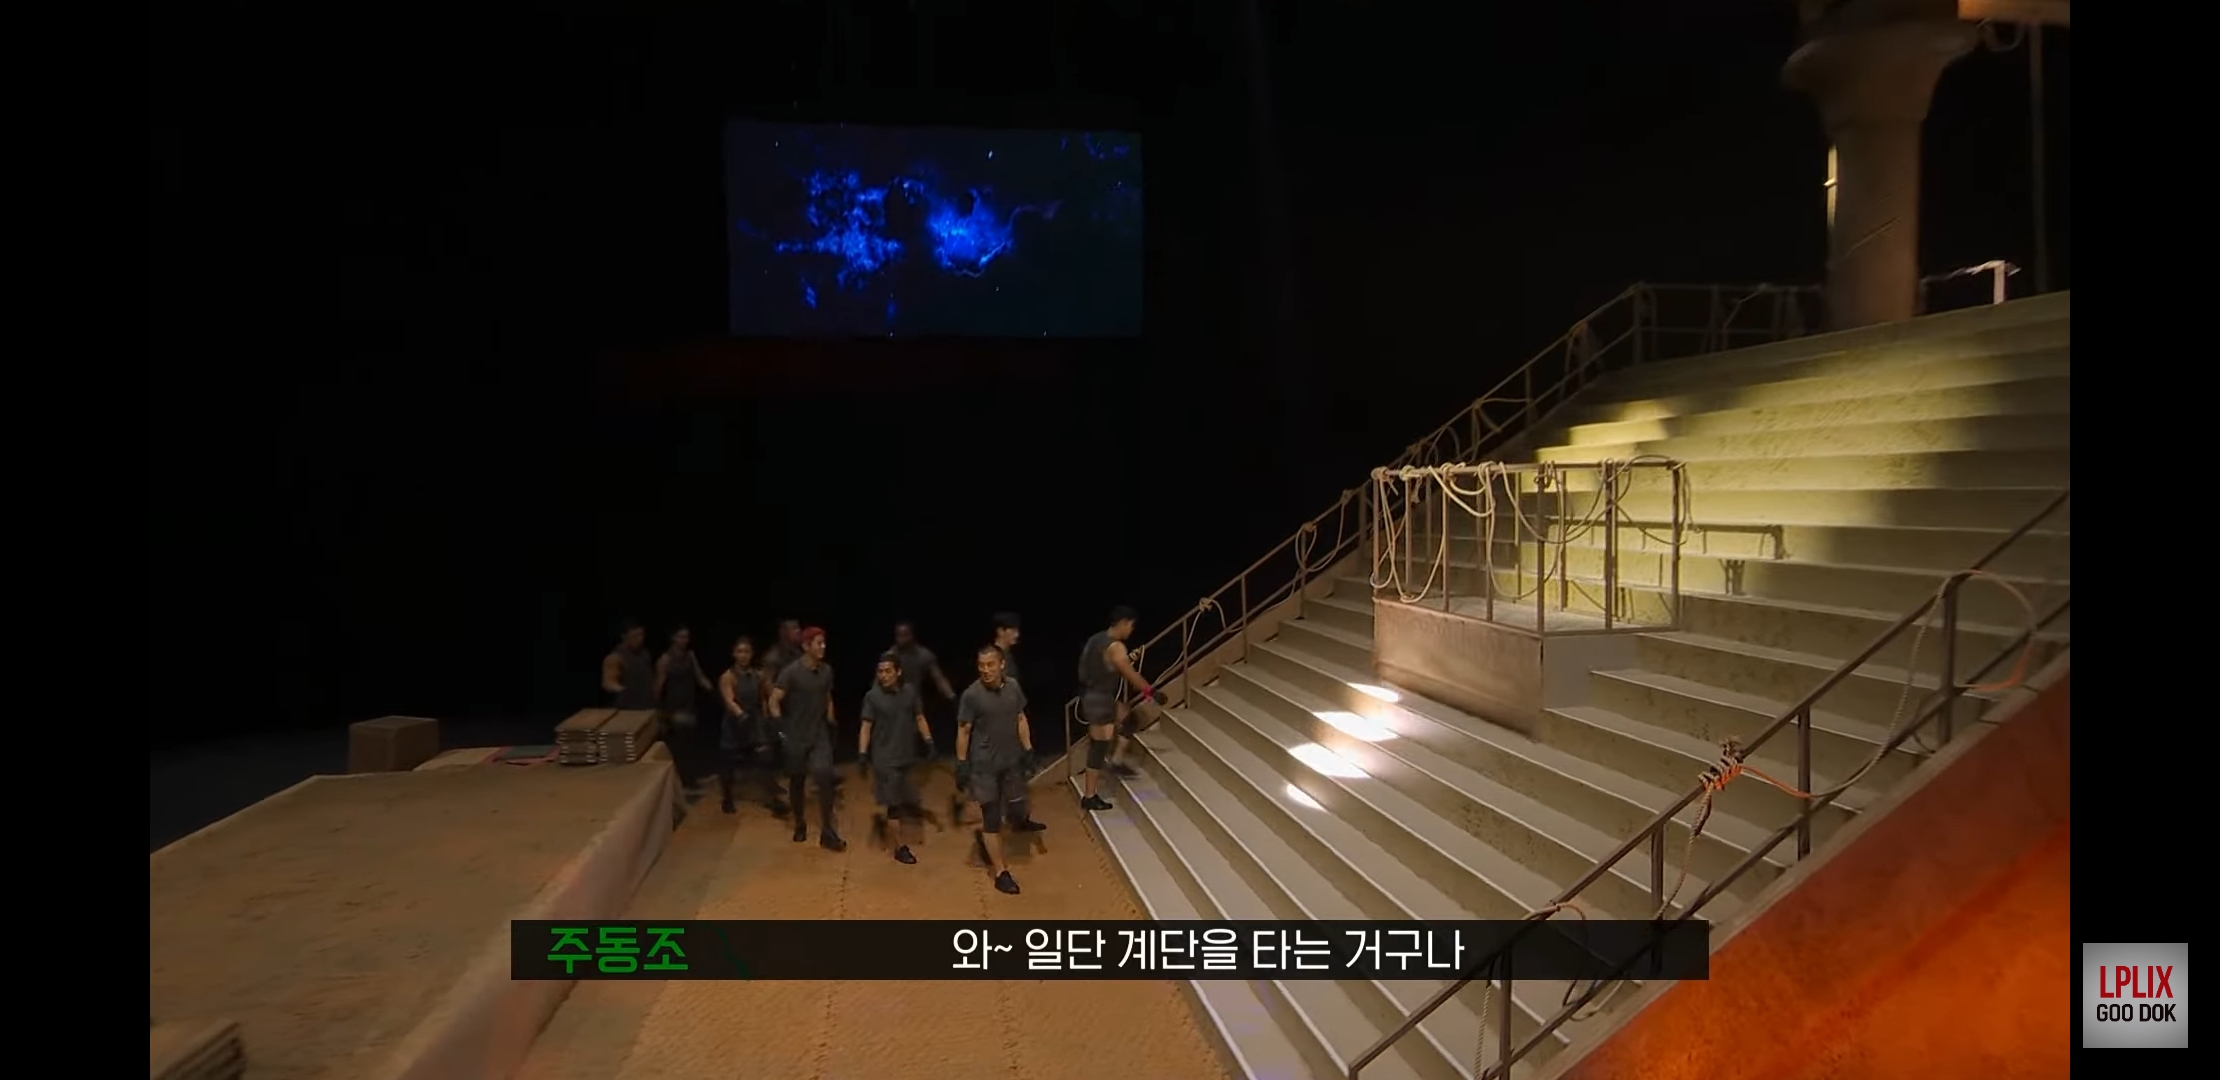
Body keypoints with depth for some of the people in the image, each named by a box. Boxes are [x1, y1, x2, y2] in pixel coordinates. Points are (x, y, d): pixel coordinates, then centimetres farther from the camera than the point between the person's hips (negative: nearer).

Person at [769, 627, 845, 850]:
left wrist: (830, 719, 9)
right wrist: (780, 728, -18)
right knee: (796, 781, 12)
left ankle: (827, 832, -7)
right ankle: (799, 824, 35)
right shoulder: (791, 671, -14)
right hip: (796, 735, -2)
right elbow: (774, 701, -14)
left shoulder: (826, 670, 0)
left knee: (825, 777, -14)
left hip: (819, 734, 2)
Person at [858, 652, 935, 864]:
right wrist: (862, 753, -15)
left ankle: (881, 818, 41)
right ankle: (900, 847, 13)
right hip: (885, 757, -4)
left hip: (907, 755, 4)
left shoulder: (910, 691, -2)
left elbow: (919, 719, 8)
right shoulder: (873, 696, -13)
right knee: (894, 802, 2)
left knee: (908, 799, 13)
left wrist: (928, 741, 1)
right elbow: (866, 727, -9)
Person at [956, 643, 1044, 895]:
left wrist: (1028, 751, 8)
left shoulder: (1013, 688, -5)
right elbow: (963, 731, -9)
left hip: (1012, 761, 4)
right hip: (984, 765, -4)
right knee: (991, 818, 2)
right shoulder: (971, 695, -17)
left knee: (1017, 812, 9)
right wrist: (961, 764, -8)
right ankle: (1001, 872, 14)